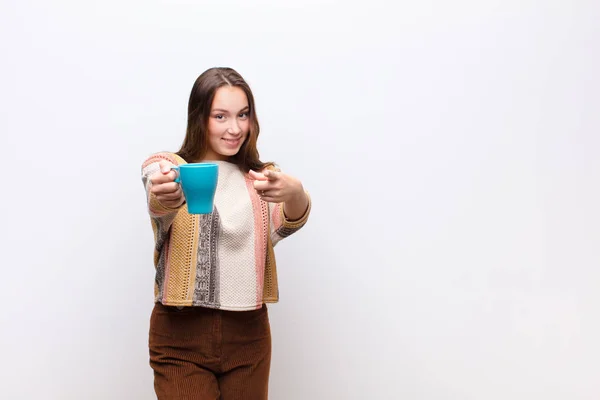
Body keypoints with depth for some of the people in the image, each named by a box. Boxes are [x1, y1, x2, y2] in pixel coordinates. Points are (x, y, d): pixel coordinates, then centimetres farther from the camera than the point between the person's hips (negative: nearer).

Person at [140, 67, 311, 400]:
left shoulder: (261, 178, 6)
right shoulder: (168, 168, -2)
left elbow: (284, 225, -15)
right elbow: (158, 207, -25)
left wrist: (295, 195, -39)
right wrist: (164, 199, -50)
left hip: (248, 337, 3)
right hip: (181, 336, -3)